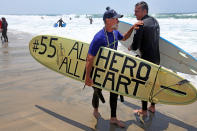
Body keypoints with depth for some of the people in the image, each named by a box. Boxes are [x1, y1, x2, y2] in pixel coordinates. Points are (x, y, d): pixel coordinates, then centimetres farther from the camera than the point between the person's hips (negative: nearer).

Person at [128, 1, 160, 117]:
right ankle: (153, 107, 32)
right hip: (156, 58, 8)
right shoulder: (155, 21, 8)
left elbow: (135, 46, -21)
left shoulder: (141, 24, -19)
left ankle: (144, 111, 16)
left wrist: (130, 48, 2)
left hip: (147, 59, -8)